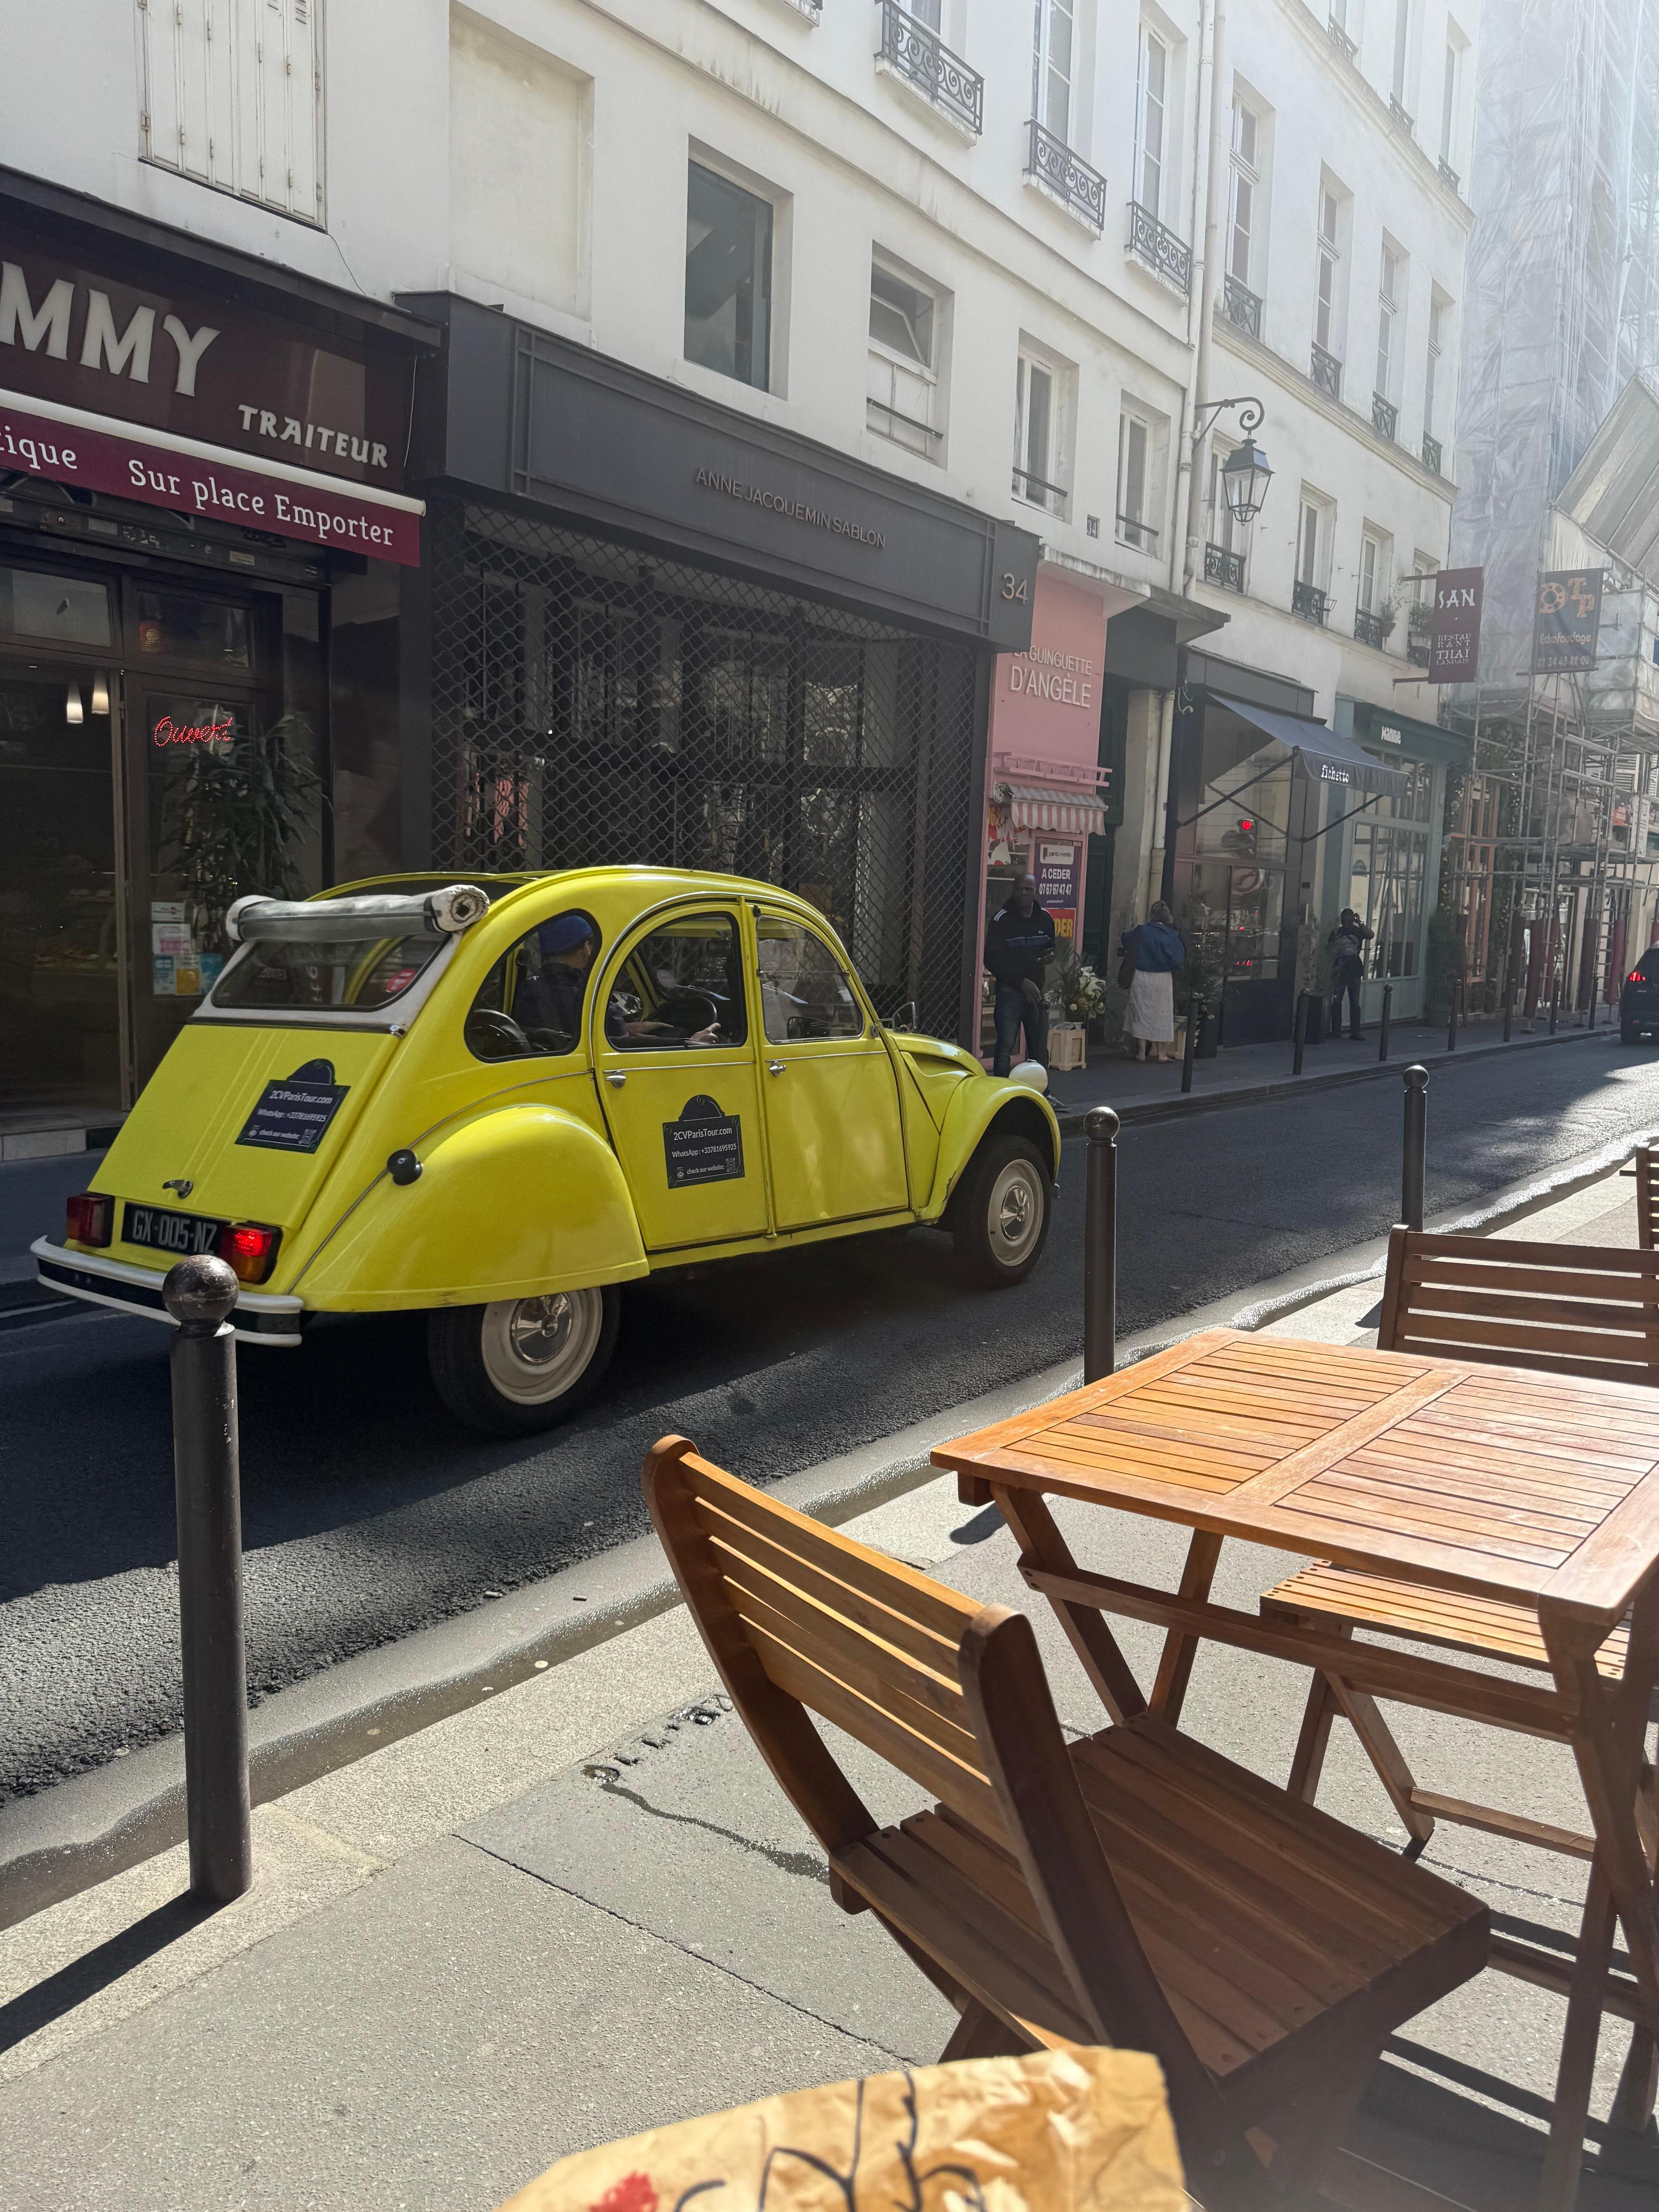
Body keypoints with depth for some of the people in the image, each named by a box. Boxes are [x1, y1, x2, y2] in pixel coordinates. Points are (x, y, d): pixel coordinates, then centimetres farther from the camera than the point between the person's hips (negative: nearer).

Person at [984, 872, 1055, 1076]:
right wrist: (1022, 982, -15)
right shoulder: (1002, 919, -7)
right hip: (1010, 990, -4)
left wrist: (1051, 956, -2)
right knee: (1005, 1046, -7)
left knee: (1040, 1047, 9)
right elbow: (992, 960, -9)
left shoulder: (1045, 918, 8)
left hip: (1038, 990, 5)